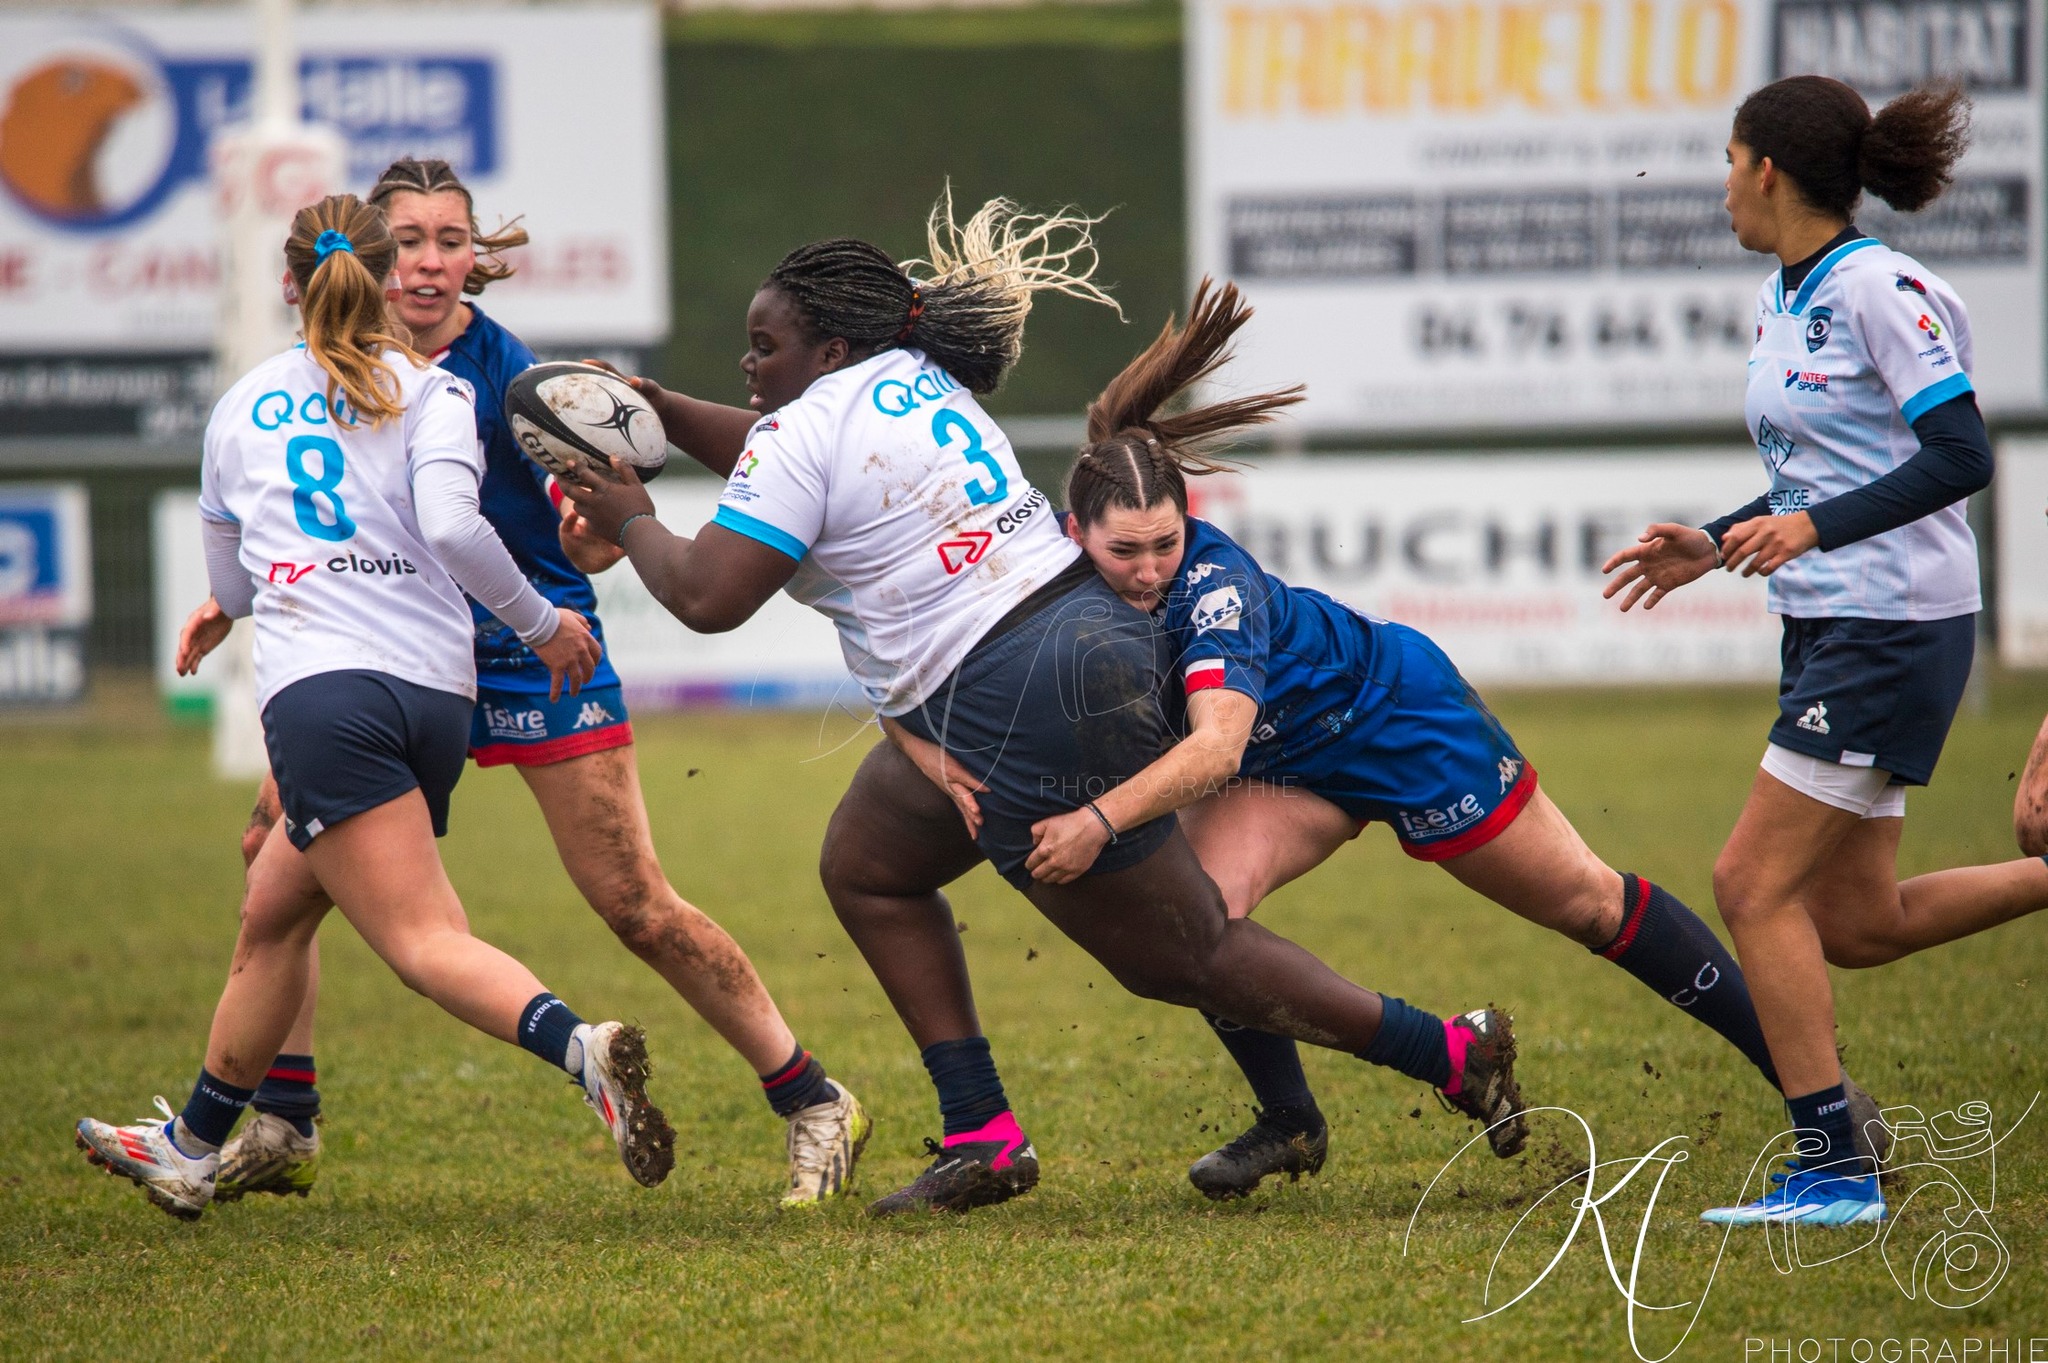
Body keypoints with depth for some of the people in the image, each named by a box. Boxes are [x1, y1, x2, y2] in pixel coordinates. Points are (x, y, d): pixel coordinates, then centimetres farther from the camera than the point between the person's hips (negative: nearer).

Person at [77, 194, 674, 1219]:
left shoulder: (243, 406, 17)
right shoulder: (431, 391, 11)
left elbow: (232, 588, 27)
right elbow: (452, 526, -9)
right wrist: (543, 624, 3)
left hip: (322, 692, -4)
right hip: (437, 696, 4)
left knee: (424, 942, -15)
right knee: (272, 912, 22)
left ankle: (579, 1048, -43)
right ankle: (189, 1150, 33)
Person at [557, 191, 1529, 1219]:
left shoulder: (807, 430, -12)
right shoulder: (914, 381, 15)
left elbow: (706, 597, -15)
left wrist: (632, 524, 3)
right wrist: (662, 411, 24)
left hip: (1018, 710, -10)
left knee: (1184, 958, 0)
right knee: (865, 866, 17)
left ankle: (1454, 1052, 3)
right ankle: (981, 1137, 12)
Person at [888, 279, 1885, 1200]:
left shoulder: (1214, 587, -38)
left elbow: (1216, 745, -52)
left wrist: (1102, 820, -64)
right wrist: (949, 771, -40)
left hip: (1405, 717, -5)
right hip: (1293, 761, 5)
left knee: (1585, 903, 4)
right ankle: (1290, 1125, 3)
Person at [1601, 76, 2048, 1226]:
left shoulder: (1878, 290, -15)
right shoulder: (1783, 300, 13)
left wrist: (1811, 529, -27)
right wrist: (1716, 545, 15)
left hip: (1895, 630, -10)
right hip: (1833, 628, 10)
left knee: (1756, 885, -10)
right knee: (1856, 924, 9)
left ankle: (1835, 1170, -6)